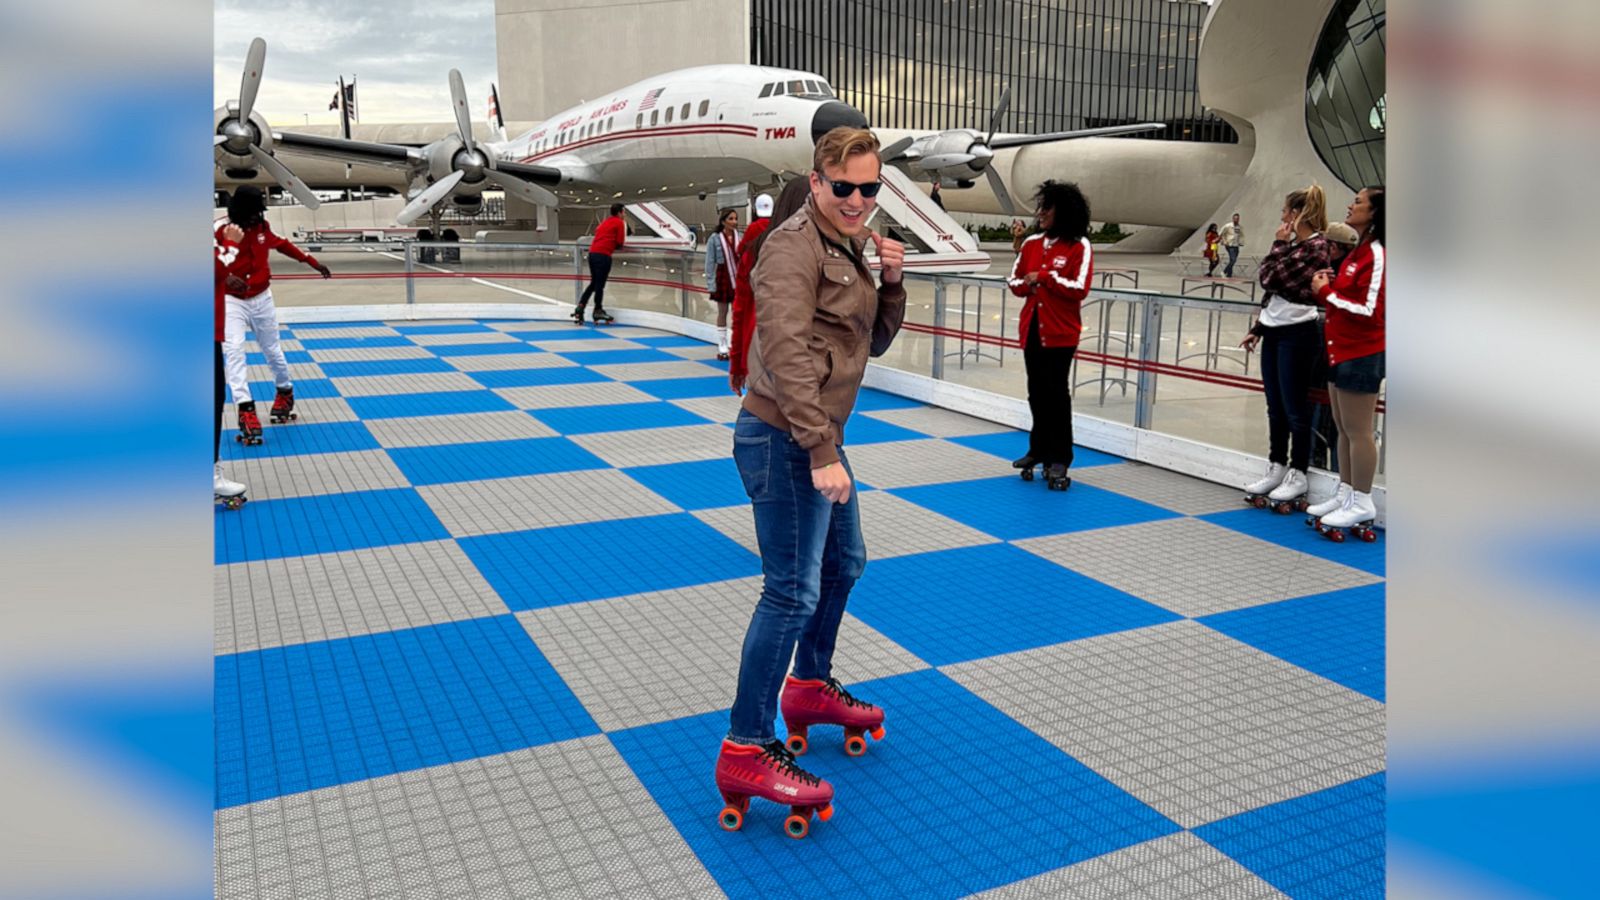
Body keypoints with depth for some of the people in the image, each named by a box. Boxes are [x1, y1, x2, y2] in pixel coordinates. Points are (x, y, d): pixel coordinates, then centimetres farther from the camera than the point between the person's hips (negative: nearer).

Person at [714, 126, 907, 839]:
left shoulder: (851, 245, 15)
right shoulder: (795, 245, -16)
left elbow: (875, 342, 18)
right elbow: (787, 353, -26)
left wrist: (892, 282, 0)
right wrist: (822, 453, -30)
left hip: (819, 439, 10)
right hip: (784, 440, -10)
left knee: (843, 566, 23)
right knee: (793, 592, -9)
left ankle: (810, 686, 42)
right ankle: (746, 751, 0)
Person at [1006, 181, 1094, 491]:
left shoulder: (1079, 246, -8)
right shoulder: (1031, 244, 8)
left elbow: (1079, 289, -17)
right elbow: (1014, 280, 13)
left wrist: (1045, 275, -14)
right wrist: (1025, 285, -8)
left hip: (1060, 333, -5)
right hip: (1031, 328, 5)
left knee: (1056, 394, -2)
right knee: (1037, 392, 12)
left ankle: (1059, 459, 6)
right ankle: (1038, 450, 23)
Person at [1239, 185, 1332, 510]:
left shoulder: (1316, 247, -14)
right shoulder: (1294, 245, 12)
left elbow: (1271, 279, -20)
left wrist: (1279, 243, -8)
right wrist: (1257, 328, 17)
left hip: (1297, 334, -8)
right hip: (1275, 331, 8)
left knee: (1294, 407, 0)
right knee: (1275, 407, 13)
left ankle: (1298, 475, 10)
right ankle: (1276, 468, 23)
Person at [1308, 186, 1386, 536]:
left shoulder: (1376, 254, -17)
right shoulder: (1359, 250, 13)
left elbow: (1369, 310, -22)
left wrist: (1326, 292, -16)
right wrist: (1330, 287, 1)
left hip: (1361, 354, -10)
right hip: (1342, 350, 10)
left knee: (1358, 431, -1)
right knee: (1344, 428, 16)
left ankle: (1361, 502, 8)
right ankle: (1345, 493, 27)